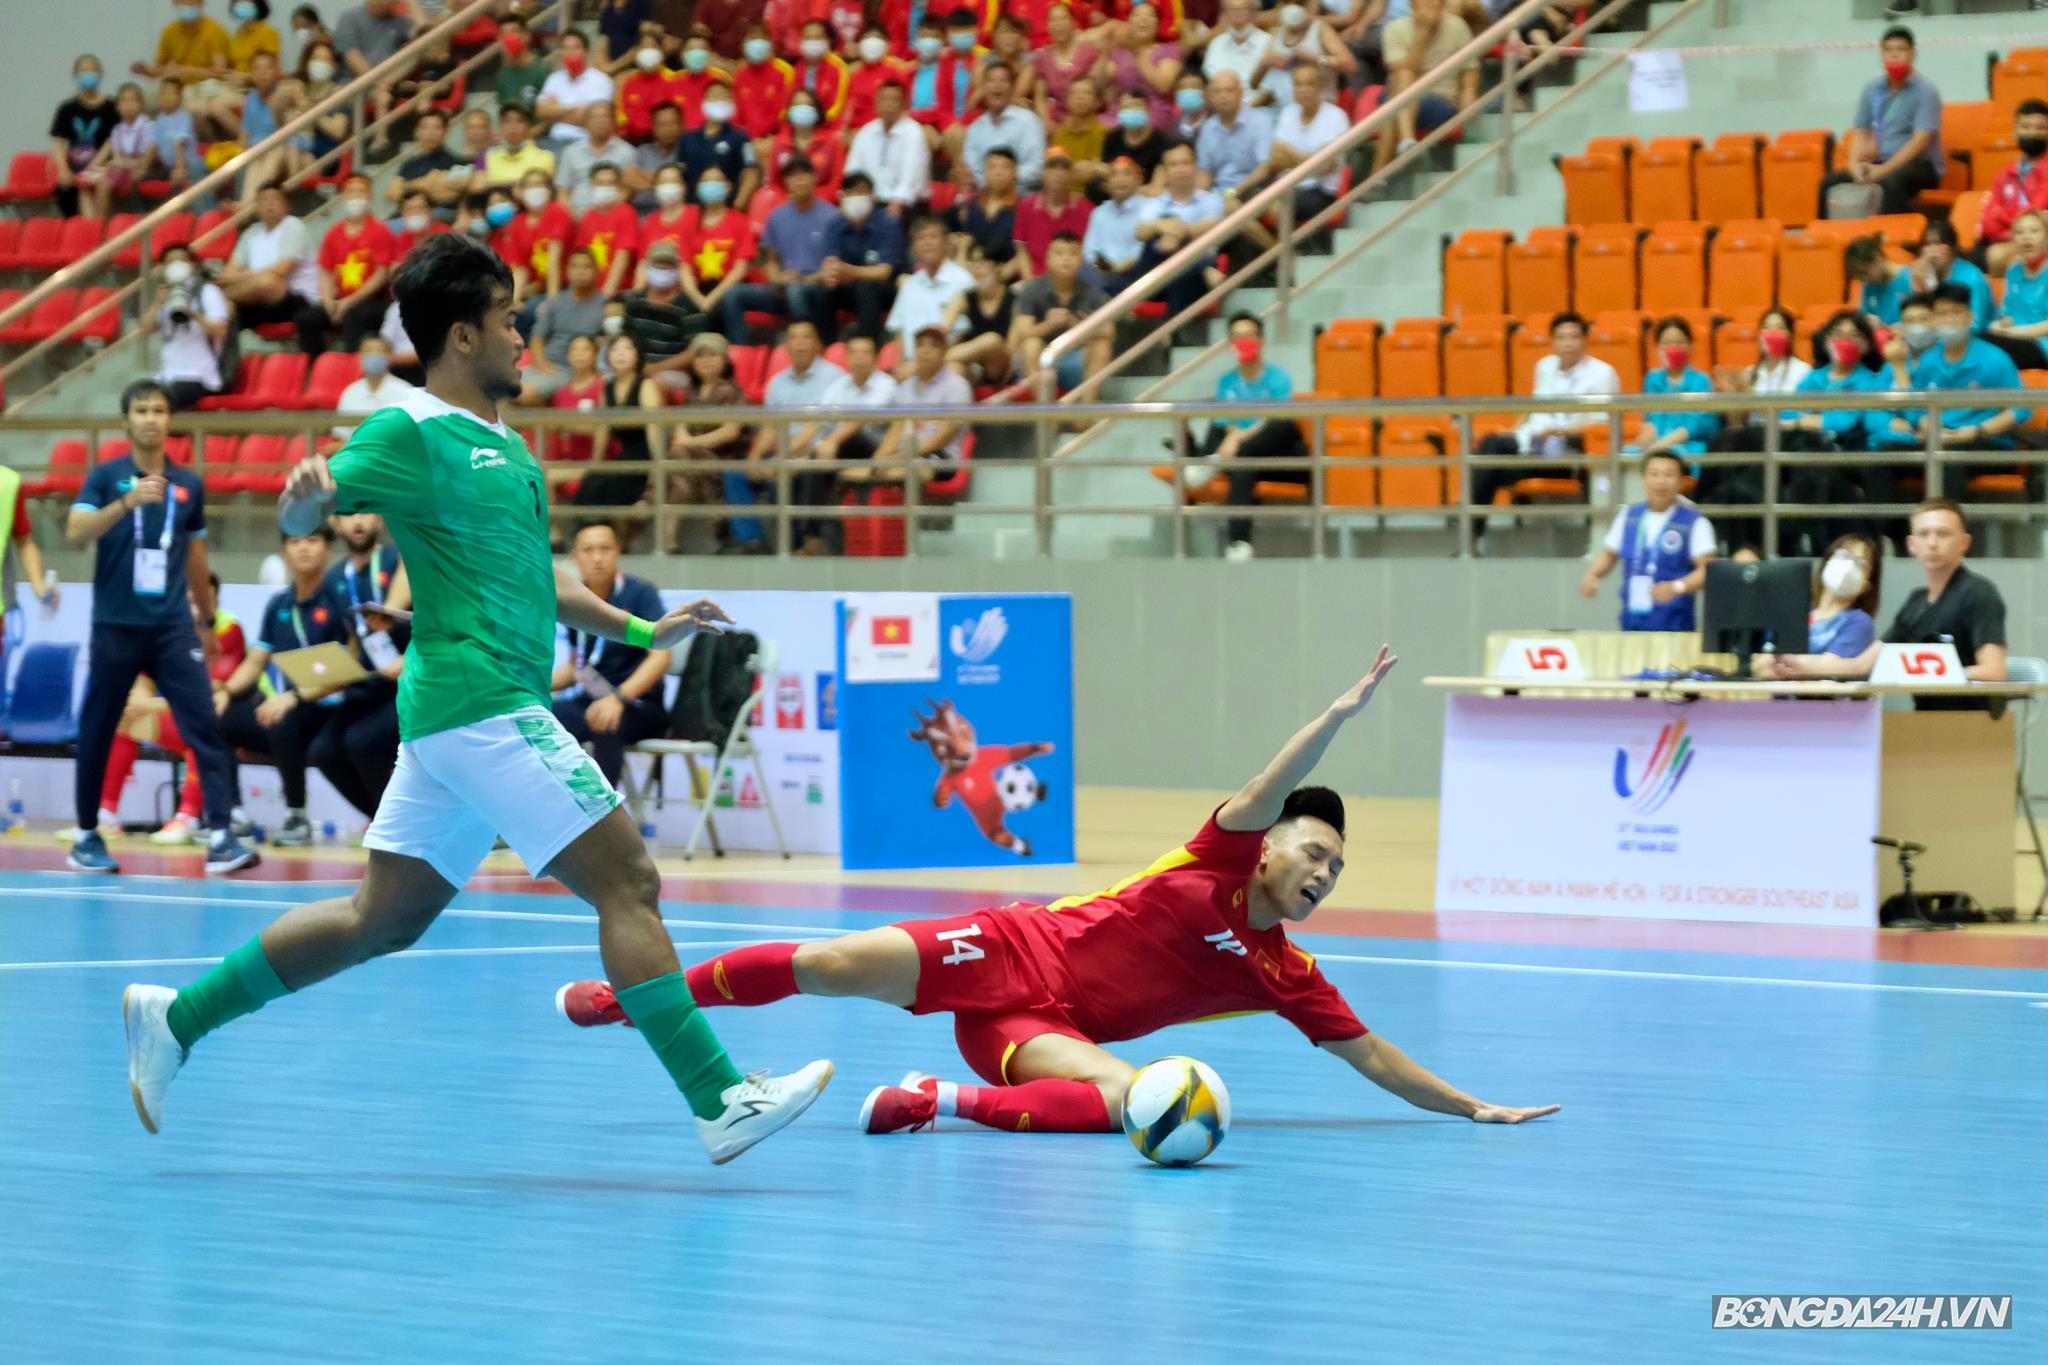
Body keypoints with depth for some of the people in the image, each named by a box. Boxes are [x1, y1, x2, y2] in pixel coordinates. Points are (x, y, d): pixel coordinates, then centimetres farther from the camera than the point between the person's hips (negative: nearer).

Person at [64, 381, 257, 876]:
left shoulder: (189, 485, 10)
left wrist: (208, 619, 24)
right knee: (97, 732, 5)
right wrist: (126, 502, -28)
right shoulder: (104, 476, 0)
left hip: (173, 627, 2)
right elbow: (76, 534, -15)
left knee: (204, 726, -10)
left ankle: (220, 836, -14)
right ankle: (87, 837, 19)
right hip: (115, 626, -2)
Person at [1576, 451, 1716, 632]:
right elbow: (1609, 554, 22)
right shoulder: (1628, 516, 10)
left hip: (1673, 624, -5)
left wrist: (1677, 587, -28)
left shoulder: (1694, 523, -5)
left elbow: (1707, 570, -11)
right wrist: (1591, 574, 2)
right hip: (1632, 622, 5)